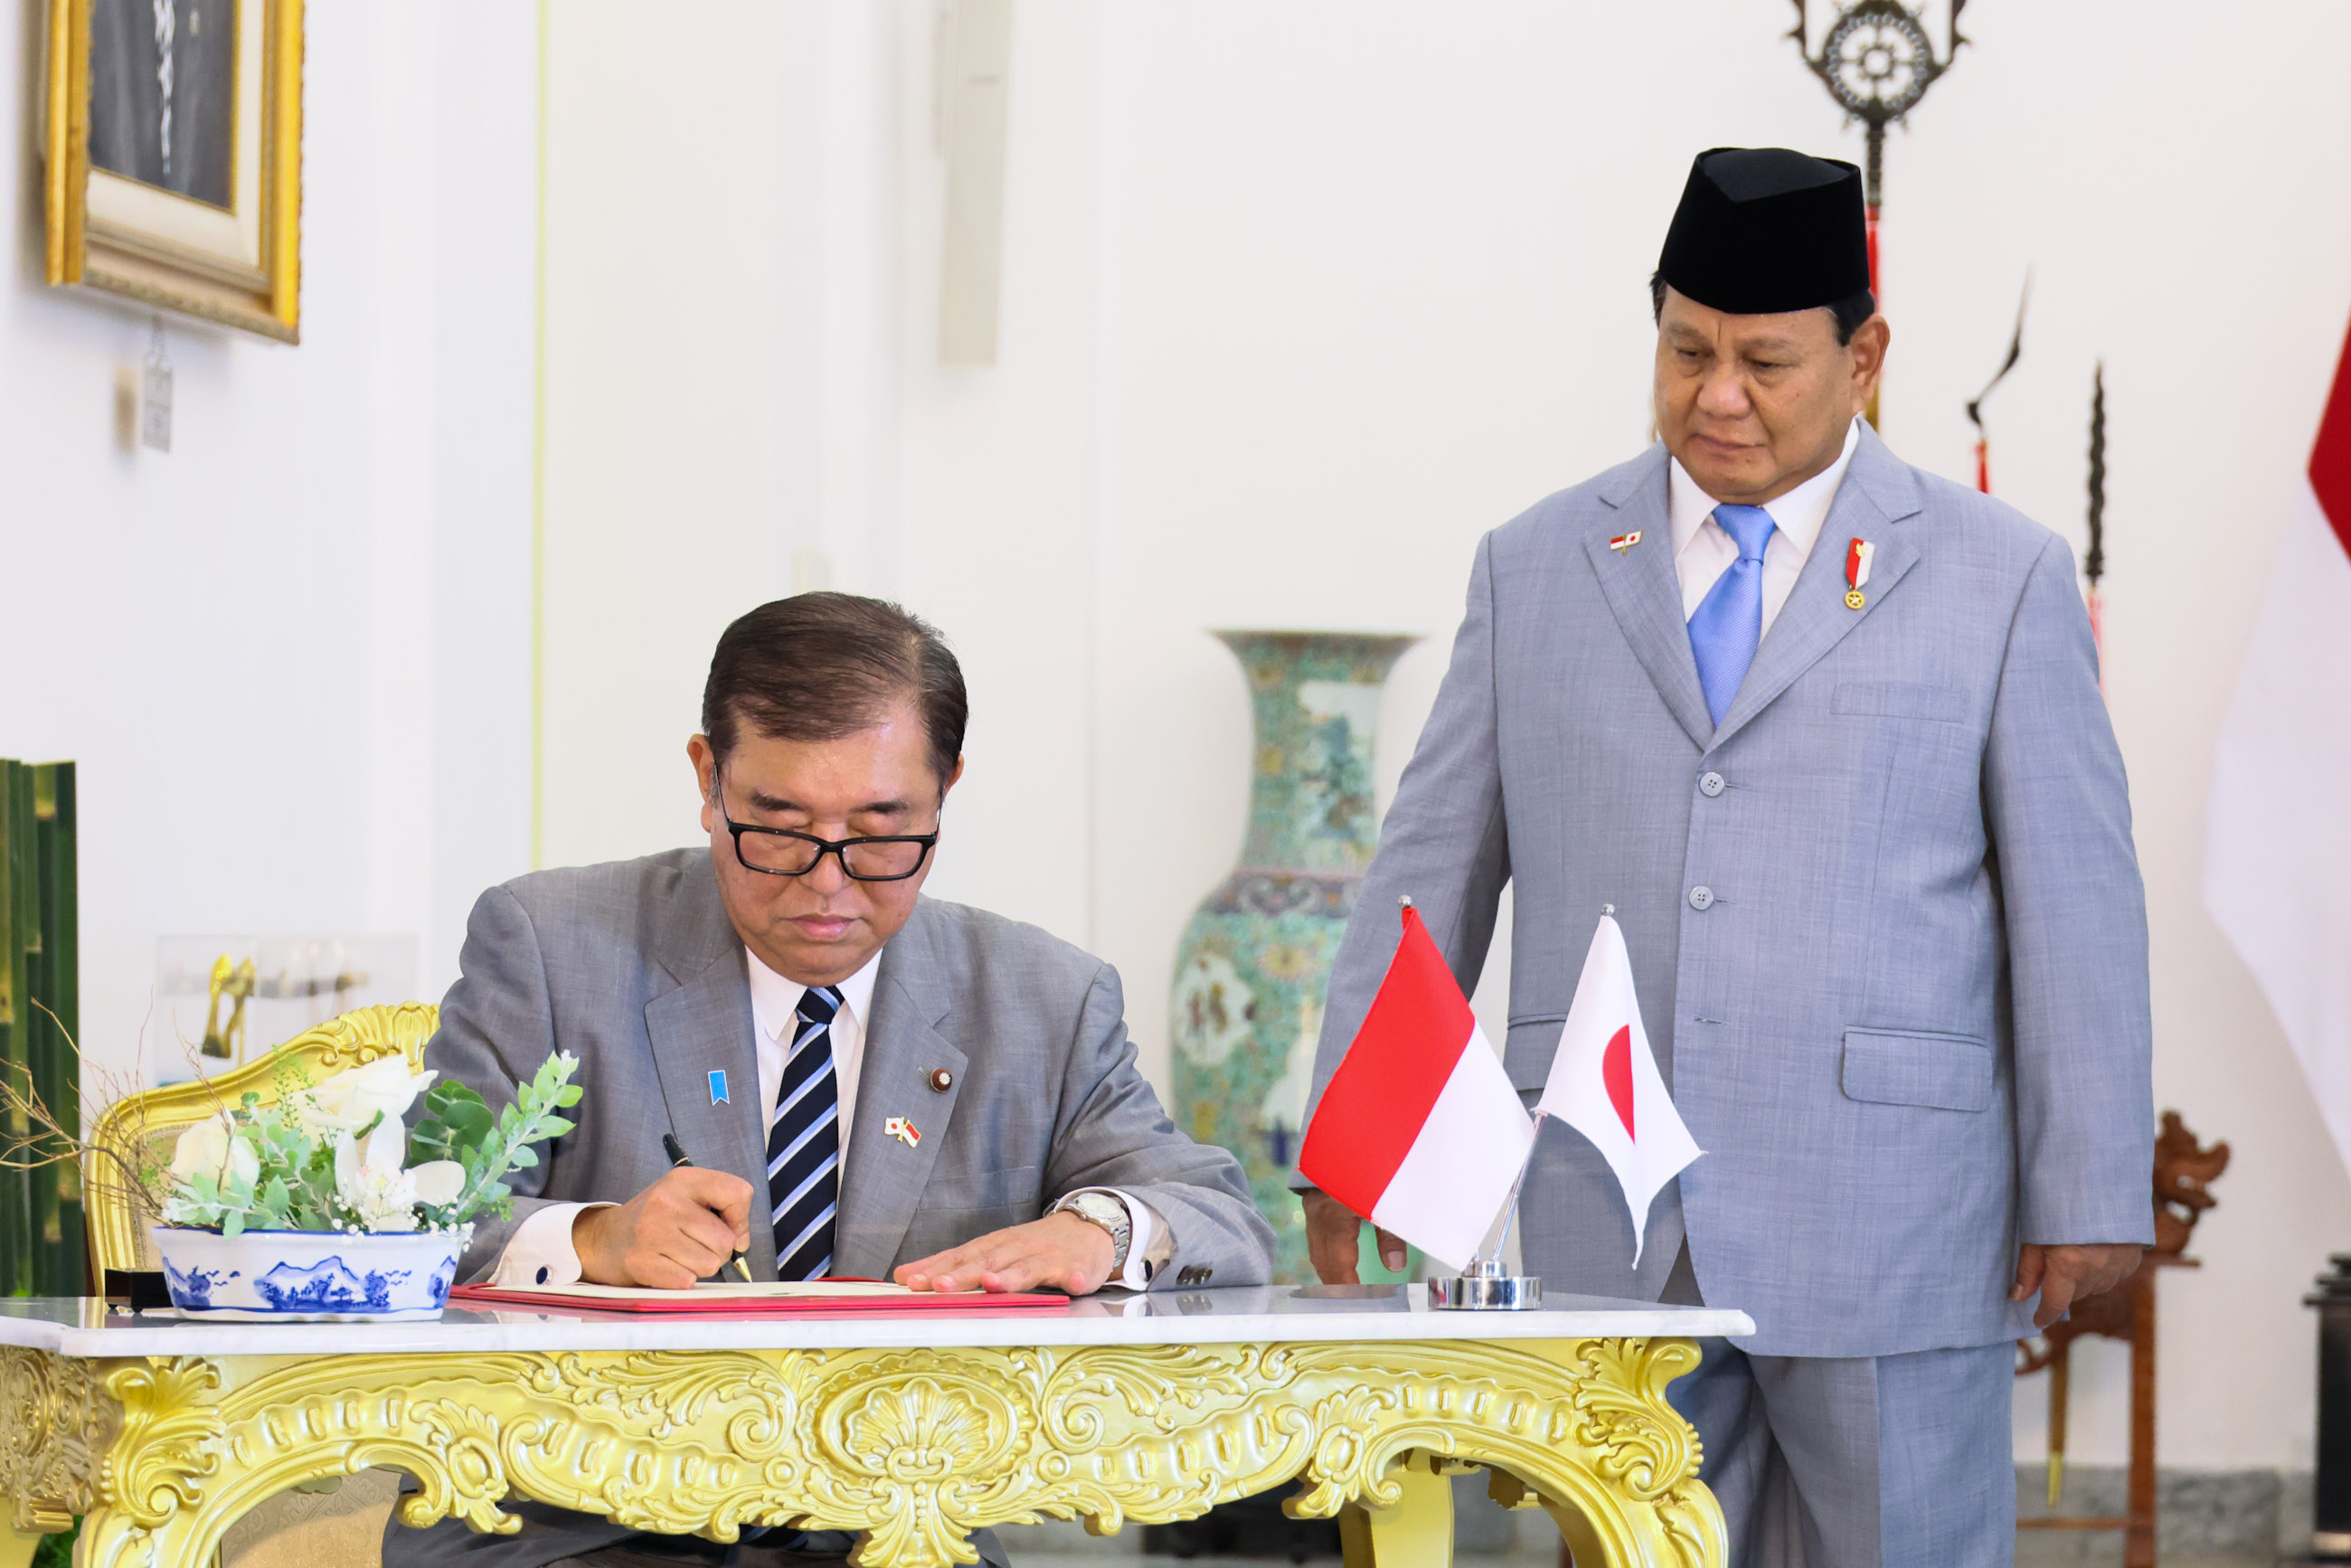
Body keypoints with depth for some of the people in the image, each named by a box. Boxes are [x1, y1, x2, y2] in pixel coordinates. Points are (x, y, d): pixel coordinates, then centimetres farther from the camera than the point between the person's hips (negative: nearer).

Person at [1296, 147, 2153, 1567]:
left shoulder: (1998, 578, 5)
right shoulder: (1535, 568, 12)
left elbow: (2077, 903, 3)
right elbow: (1432, 868, 13)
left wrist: (2090, 1191, -2)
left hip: (1888, 1232, -2)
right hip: (1607, 1231, 2)